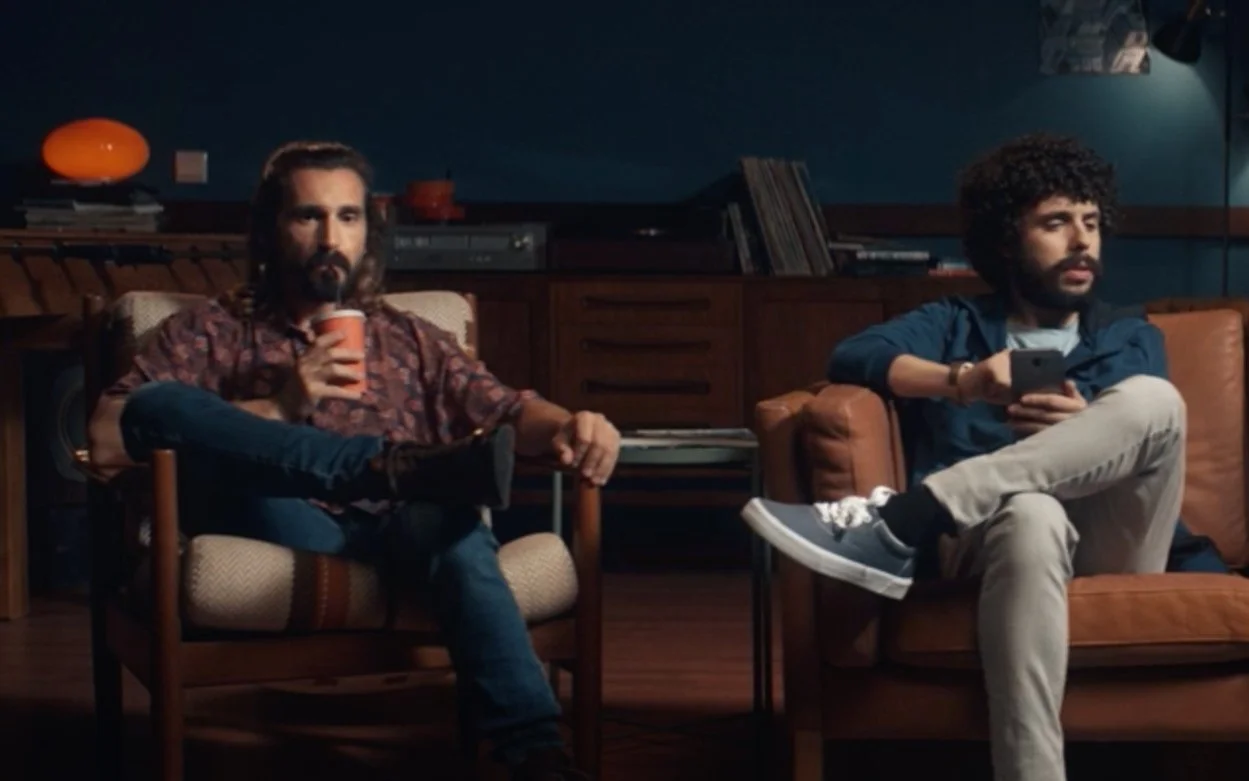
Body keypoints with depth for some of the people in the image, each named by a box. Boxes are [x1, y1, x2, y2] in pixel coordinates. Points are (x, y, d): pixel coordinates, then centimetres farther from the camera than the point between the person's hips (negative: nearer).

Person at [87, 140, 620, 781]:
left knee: (451, 515, -35)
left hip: (403, 534, 1)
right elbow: (107, 440, 3)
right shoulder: (210, 331, 20)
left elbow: (507, 412, 11)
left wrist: (568, 427, -14)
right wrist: (277, 409, -6)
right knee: (158, 401, -23)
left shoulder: (411, 340, 28)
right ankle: (403, 464, -32)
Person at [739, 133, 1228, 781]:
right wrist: (963, 381, -15)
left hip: (1110, 542, 2)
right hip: (995, 534, -2)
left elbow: (1153, 431, 12)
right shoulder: (953, 324, 24)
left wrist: (1091, 431, -11)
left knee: (1155, 399, -29)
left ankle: (896, 524, -39)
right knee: (1031, 513, -41)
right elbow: (851, 357, 3)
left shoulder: (1133, 338, 29)